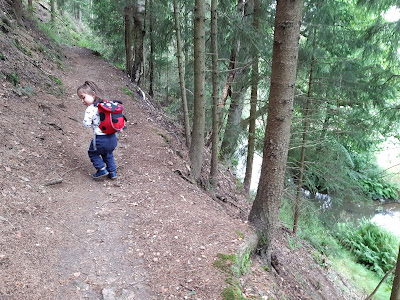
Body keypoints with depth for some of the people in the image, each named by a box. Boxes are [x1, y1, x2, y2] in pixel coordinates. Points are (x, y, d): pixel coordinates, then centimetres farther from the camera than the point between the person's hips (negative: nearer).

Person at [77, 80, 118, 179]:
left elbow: (86, 124, -15)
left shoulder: (90, 109, -14)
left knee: (93, 153, 18)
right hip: (112, 137, 7)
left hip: (101, 139, -7)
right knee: (108, 154, 29)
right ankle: (112, 171, 29)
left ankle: (102, 169, 11)